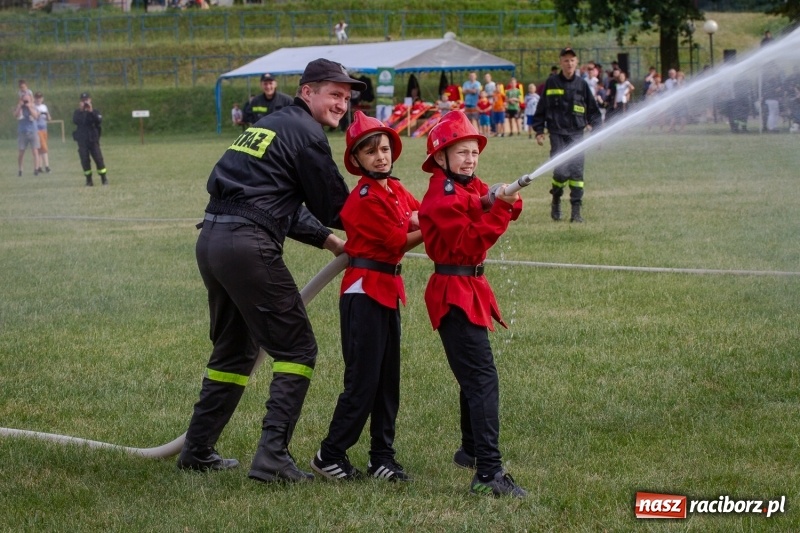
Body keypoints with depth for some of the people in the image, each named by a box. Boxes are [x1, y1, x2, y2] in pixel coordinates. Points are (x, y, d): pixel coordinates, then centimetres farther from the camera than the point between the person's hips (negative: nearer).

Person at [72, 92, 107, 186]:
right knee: (85, 160, -1)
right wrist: (81, 111, -18)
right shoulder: (78, 112, 8)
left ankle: (104, 178, 3)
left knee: (98, 158, -6)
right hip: (82, 141, 1)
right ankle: (89, 180, 6)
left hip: (93, 139, -1)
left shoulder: (95, 111, 5)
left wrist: (91, 111, -20)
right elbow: (75, 121, -11)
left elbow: (99, 120, -14)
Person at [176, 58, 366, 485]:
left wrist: (329, 240, 26)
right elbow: (335, 207, 0)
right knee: (297, 350, -2)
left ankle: (197, 450, 26)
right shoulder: (305, 133, -3)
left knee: (235, 349, 22)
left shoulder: (269, 125, 24)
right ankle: (272, 456, -11)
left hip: (212, 240, 9)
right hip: (247, 245, -9)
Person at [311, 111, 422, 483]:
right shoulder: (365, 198, -15)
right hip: (364, 290, -9)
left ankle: (382, 458, 17)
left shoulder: (396, 190, 12)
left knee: (388, 380, 10)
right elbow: (398, 241, -14)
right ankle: (329, 457, 4)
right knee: (363, 381, -6)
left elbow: (418, 218, 4)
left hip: (389, 289, 9)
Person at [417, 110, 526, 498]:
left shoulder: (472, 187, 12)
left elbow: (500, 214, 2)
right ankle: (488, 473, -24)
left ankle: (471, 450, 41)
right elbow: (469, 242, -21)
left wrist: (510, 203, -18)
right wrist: (499, 208, -22)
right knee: (483, 378, -17)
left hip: (471, 288, 10)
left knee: (473, 375, 23)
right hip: (454, 291, -10)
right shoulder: (442, 196, -15)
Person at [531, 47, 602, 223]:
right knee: (561, 171, -12)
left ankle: (576, 211, 2)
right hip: (557, 134, -1)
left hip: (576, 134, 1)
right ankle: (556, 201, 15)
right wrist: (539, 130, 5)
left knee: (576, 172, -3)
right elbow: (541, 108, 10)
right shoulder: (551, 83, 4)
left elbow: (593, 110, 12)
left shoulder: (582, 84, 7)